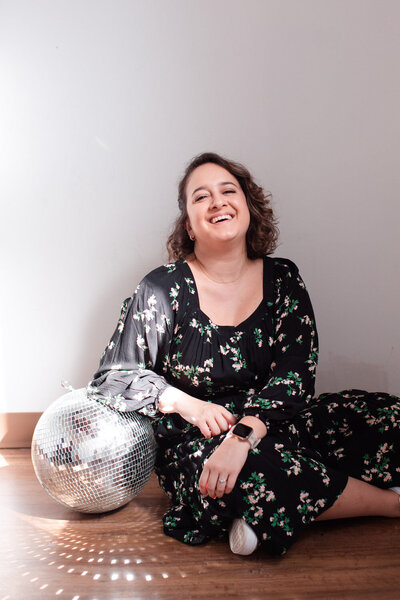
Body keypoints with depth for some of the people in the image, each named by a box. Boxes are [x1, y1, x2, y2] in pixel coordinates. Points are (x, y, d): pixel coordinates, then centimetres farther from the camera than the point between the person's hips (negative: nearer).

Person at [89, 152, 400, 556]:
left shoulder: (282, 279, 1)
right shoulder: (163, 290, -7)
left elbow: (296, 376, -9)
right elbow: (114, 376, -1)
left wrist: (243, 434, -26)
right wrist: (187, 404, -15)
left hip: (272, 424, 3)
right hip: (196, 442, -3)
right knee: (260, 473, -35)